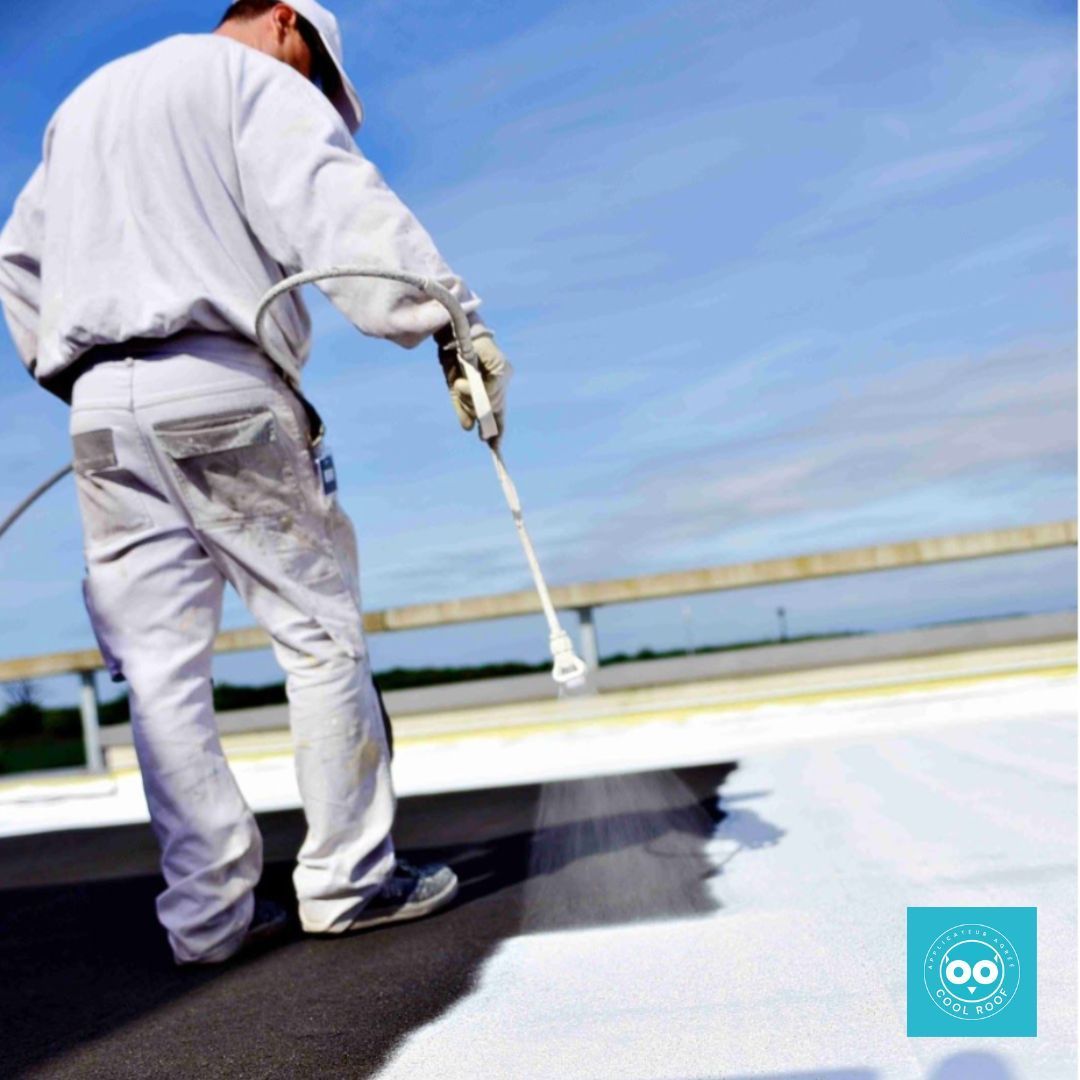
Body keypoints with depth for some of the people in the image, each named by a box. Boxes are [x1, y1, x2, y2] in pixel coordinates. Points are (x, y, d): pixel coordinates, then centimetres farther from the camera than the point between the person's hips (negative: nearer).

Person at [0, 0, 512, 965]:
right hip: (217, 389, -7)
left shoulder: (82, 103, 31)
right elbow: (340, 206, -13)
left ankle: (208, 912, 7)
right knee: (321, 631, 1)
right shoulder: (256, 79, 6)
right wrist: (452, 323, -22)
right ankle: (350, 877, 6)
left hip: (102, 413, 7)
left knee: (160, 667, 3)